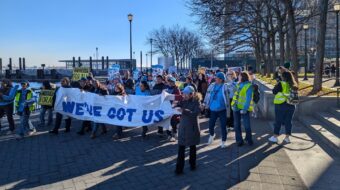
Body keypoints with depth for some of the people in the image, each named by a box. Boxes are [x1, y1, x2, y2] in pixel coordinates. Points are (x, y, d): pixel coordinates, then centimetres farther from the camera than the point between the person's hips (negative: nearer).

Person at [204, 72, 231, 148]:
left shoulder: (224, 87, -11)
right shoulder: (212, 86, -1)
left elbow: (227, 99, -9)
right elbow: (208, 96, 6)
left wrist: (228, 111, -9)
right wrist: (205, 104, 5)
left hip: (222, 110, -3)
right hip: (213, 109, 3)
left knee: (223, 126, 4)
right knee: (211, 124, 10)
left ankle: (223, 141, 21)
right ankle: (212, 135, 42)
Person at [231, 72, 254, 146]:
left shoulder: (248, 86, -8)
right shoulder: (238, 85, 12)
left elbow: (248, 98, -14)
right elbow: (235, 95, 8)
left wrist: (245, 109, -21)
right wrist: (234, 105, -7)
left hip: (244, 108, -6)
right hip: (236, 108, 6)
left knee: (246, 125, -2)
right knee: (237, 125, 8)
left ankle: (249, 139, 20)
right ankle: (239, 140, 19)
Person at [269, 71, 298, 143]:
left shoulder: (281, 84, -13)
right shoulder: (293, 85, 2)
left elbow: (274, 92, -8)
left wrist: (276, 86, 9)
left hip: (281, 105, -4)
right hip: (291, 105, 4)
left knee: (278, 121, 5)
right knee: (288, 121, 11)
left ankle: (275, 137, 11)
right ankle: (287, 138, 15)